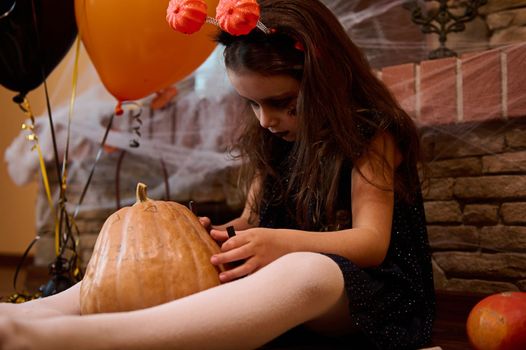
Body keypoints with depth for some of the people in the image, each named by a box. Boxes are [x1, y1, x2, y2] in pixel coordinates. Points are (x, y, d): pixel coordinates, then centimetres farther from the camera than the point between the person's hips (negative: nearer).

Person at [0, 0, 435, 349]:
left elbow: (372, 241, -16)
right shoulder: (271, 140, 11)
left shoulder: (371, 135, -7)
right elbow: (253, 222, 10)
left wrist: (282, 242, -33)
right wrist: (214, 236, -14)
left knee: (308, 271, -42)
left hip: (371, 291, -6)